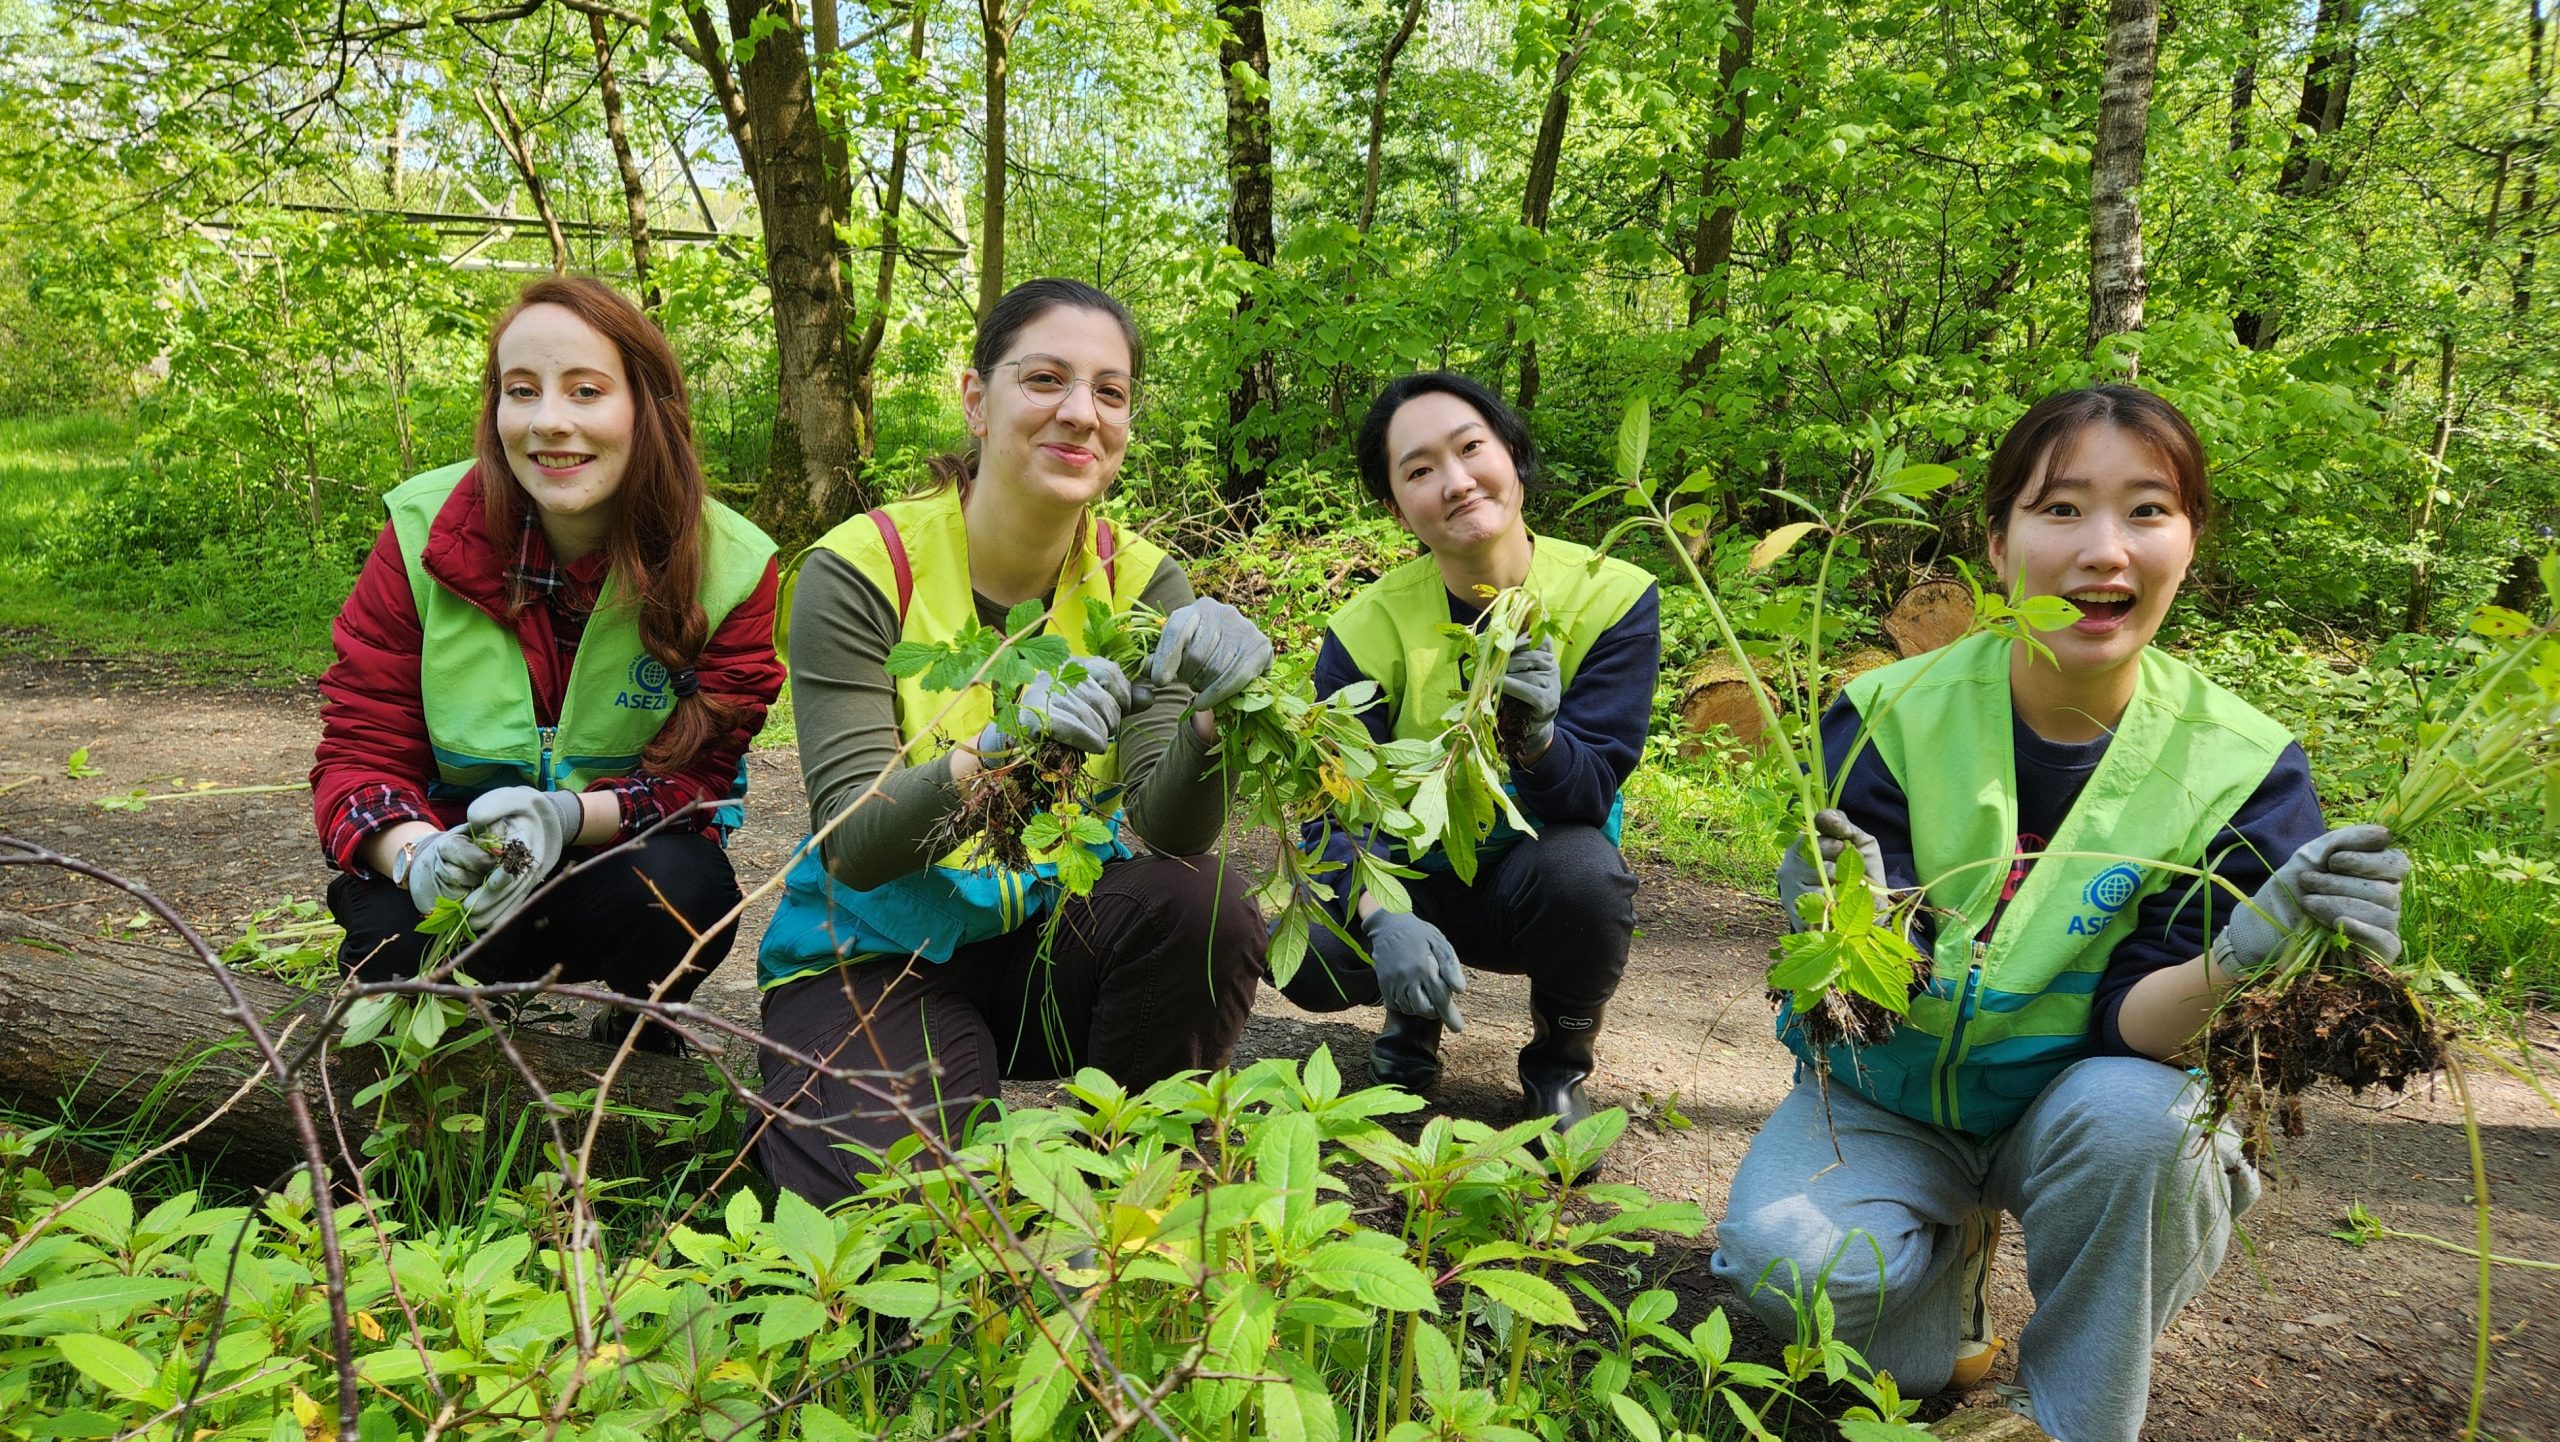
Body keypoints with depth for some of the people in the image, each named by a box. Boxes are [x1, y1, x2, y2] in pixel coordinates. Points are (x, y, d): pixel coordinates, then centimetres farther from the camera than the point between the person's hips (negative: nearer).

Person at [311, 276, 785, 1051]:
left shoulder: (729, 567, -14)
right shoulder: (423, 535, -11)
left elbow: (699, 775, -12)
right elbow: (360, 749, -10)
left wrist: (566, 814, -34)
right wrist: (418, 854, -34)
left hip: (621, 850, 0)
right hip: (456, 839, 1)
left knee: (678, 892, -34)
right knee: (392, 942, -31)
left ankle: (639, 1031, 4)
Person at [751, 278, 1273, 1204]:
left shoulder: (1138, 582, -6)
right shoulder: (863, 570, -15)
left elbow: (1170, 830, -16)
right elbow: (851, 847, -21)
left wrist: (1211, 718, -38)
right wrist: (998, 750, -40)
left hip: (1058, 937, 3)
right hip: (879, 955, -3)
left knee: (1206, 904, -27)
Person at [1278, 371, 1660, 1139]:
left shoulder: (1612, 597, -16)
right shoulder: (1368, 627, -14)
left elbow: (1588, 795, -21)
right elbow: (1335, 810, -20)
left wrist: (1536, 737, -45)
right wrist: (1385, 917, -41)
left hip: (1537, 876, -1)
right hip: (1414, 879, 1)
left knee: (1584, 869, -35)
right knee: (1308, 957, -28)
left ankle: (1560, 1058, -2)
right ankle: (1416, 1009, 11)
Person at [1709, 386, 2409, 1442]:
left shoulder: (2241, 768, -14)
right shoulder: (1893, 715, -14)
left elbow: (2134, 1024, -16)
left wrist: (2244, 952, -38)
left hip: (2071, 1098, 1)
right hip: (1889, 1099, 0)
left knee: (2132, 1111, -33)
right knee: (1782, 1257, -28)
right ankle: (1949, 1255, 8)